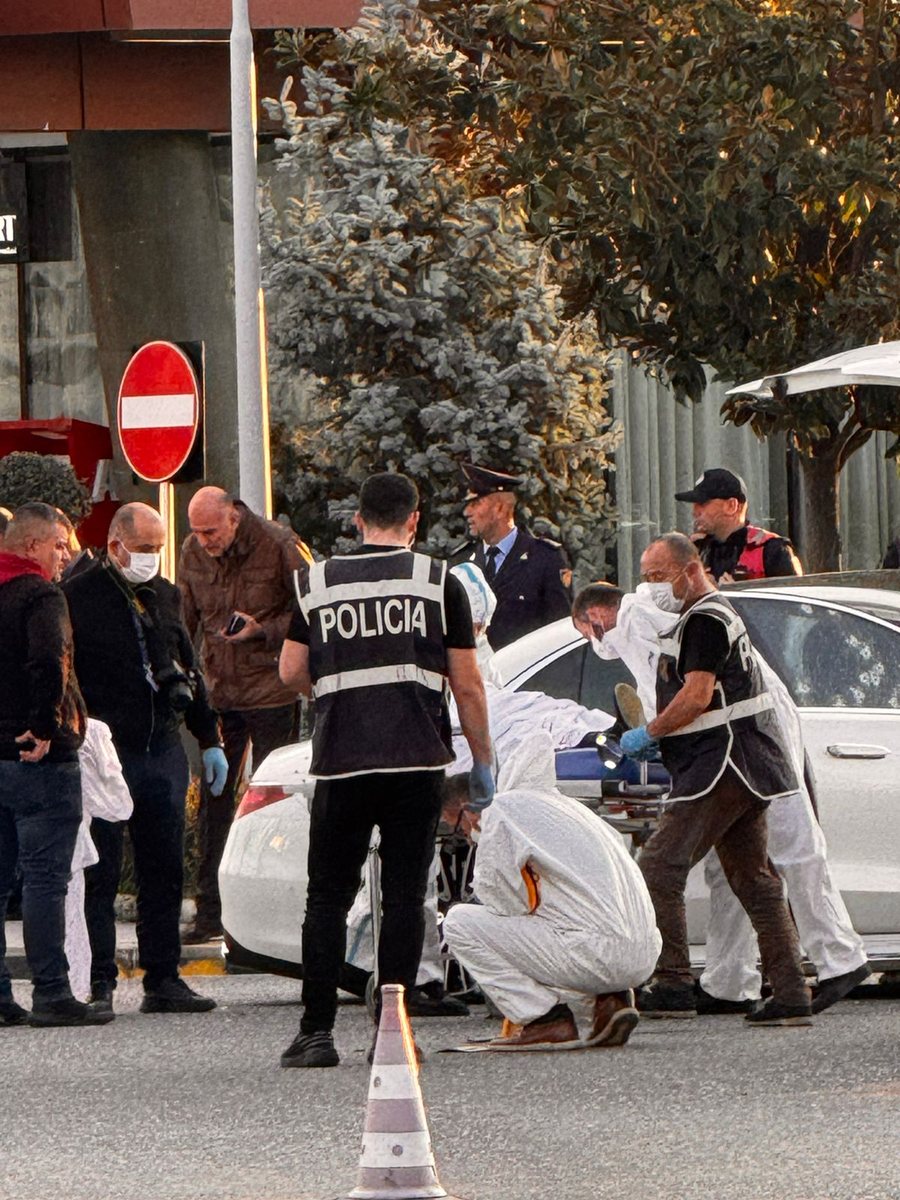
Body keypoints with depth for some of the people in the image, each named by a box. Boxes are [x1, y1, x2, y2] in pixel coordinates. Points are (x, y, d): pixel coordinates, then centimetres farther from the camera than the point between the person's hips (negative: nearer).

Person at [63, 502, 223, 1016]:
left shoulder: (166, 596, 14)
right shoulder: (78, 597, -4)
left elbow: (189, 669, 23)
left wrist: (210, 739, 21)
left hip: (163, 751, 6)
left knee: (165, 872, 7)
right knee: (101, 873, -3)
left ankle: (164, 979, 12)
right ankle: (101, 984, 0)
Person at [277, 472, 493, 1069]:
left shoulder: (316, 582, 7)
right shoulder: (439, 582, 3)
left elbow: (292, 672, 9)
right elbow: (467, 685, 3)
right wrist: (483, 762, 13)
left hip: (340, 758, 1)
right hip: (417, 760, -1)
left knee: (328, 896, 8)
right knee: (404, 896, 3)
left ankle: (317, 1032, 2)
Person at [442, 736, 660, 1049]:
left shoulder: (500, 812, -1)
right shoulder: (557, 803, 24)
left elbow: (506, 903, -2)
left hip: (598, 955, -8)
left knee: (459, 922, -1)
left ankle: (547, 1019, -2)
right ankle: (614, 999, 14)